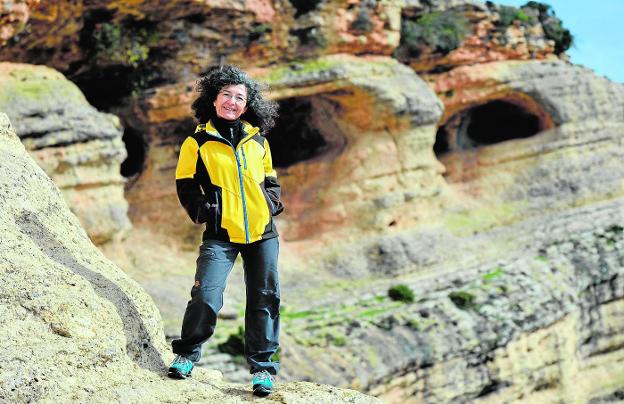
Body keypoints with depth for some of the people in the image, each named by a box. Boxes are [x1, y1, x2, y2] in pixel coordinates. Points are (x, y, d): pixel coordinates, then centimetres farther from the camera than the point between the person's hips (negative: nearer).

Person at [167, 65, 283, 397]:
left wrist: (272, 200, 5)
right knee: (206, 295, -15)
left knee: (265, 298, 4)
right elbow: (186, 183, 7)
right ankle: (186, 354, 7)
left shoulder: (257, 140, 12)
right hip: (221, 234, -3)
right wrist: (202, 209, -6)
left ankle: (262, 366, 16)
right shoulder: (198, 141, 2)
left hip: (262, 232, 4)